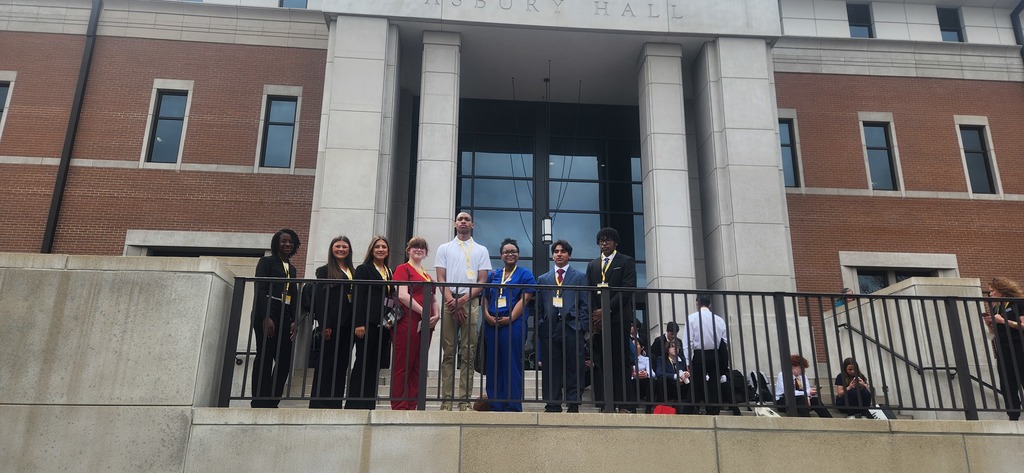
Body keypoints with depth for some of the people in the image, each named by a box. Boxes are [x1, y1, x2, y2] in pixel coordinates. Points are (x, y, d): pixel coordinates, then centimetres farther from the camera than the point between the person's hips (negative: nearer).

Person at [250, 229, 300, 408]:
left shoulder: (291, 269, 22)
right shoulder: (266, 262, 4)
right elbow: (260, 290, -7)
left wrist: (293, 321, 5)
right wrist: (266, 317, -16)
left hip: (284, 317, 6)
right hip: (267, 314, -6)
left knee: (285, 360, 0)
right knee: (264, 358, -6)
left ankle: (272, 402, 7)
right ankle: (259, 403, -1)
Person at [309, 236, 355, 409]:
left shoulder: (352, 273, 16)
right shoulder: (324, 271, 2)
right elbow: (320, 299, -6)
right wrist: (324, 325, -14)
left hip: (347, 324, 5)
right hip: (332, 323, -5)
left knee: (341, 364, 7)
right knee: (326, 365, -1)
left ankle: (335, 403, 14)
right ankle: (320, 403, 5)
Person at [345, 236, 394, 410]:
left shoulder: (390, 272, 18)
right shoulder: (364, 269, 1)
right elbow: (358, 297, -7)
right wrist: (359, 323, -16)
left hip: (384, 324, 6)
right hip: (368, 322, -6)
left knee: (375, 365, 7)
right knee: (363, 363, -3)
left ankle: (369, 404, 12)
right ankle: (355, 404, 3)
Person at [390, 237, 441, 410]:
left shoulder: (427, 275, 21)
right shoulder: (403, 268, 0)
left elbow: (433, 300, 22)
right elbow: (402, 295, -13)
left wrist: (436, 315, 1)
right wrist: (423, 312, -16)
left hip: (425, 325, 7)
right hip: (407, 323, -7)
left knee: (418, 367, 8)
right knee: (402, 366, -4)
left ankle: (412, 406, 14)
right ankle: (399, 406, 0)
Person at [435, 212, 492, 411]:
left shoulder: (481, 251, 14)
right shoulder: (444, 249, 15)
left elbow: (482, 281, 6)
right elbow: (441, 279, 7)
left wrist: (463, 300, -8)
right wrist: (451, 301, -8)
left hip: (471, 302, 0)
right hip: (449, 302, 0)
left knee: (468, 353, -1)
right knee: (448, 353, -1)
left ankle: (465, 400, 1)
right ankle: (446, 400, 1)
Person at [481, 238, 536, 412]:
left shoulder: (525, 274, 5)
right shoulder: (493, 275, 17)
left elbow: (525, 299, -5)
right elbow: (485, 297, 15)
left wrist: (510, 318, -15)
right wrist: (487, 315, -4)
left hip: (514, 324, -4)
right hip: (492, 324, 4)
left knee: (512, 364, -3)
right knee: (493, 364, 5)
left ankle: (513, 406, 2)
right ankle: (495, 404, 13)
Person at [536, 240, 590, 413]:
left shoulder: (580, 277, 14)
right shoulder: (543, 279, 20)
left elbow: (585, 305, 7)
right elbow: (539, 307, 15)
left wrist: (581, 326, -5)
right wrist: (540, 327, 3)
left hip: (572, 328, -2)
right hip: (549, 329, 2)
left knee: (573, 370, -3)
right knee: (551, 371, 1)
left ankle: (573, 405, 1)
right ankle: (552, 406, 6)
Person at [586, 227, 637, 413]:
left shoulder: (627, 262, 8)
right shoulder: (592, 265, 21)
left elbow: (628, 289, -5)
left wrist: (607, 310, -12)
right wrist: (593, 314, -2)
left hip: (618, 318, -4)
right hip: (598, 319, 4)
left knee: (620, 362, -6)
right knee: (601, 363, -1)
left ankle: (625, 405, -6)